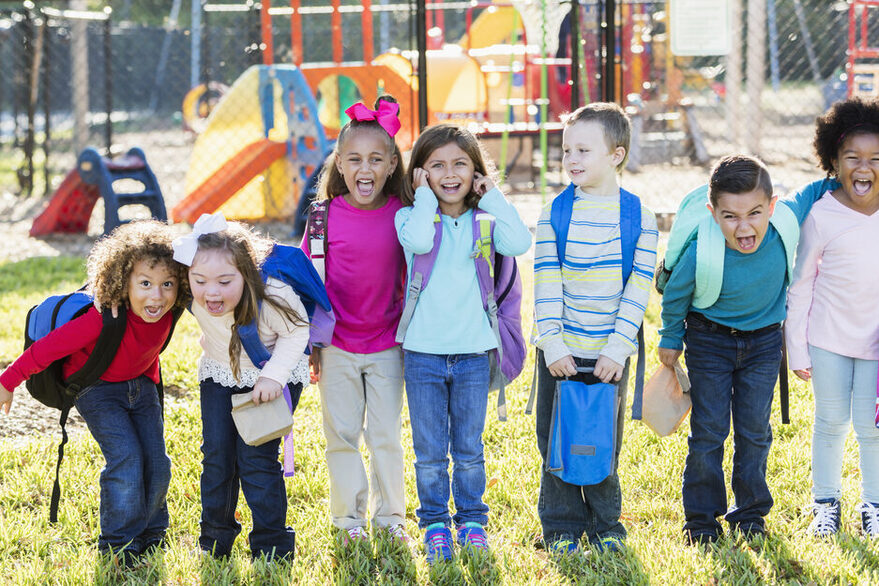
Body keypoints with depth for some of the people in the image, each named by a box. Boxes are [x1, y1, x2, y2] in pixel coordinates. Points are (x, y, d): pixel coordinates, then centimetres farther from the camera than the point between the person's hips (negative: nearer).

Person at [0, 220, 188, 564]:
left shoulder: (166, 314, -20)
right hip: (98, 390, -5)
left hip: (140, 385, 5)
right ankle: (119, 542, -3)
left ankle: (151, 532, 21)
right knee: (126, 458, -17)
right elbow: (48, 347, -28)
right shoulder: (103, 319, -36)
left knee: (157, 462, 0)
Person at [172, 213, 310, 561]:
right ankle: (215, 541, 20)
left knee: (256, 457, -10)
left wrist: (273, 375, -27)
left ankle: (272, 548, 3)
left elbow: (297, 332, -19)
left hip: (275, 376, -4)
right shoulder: (195, 297, -26)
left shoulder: (273, 297, -37)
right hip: (220, 374, 4)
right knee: (217, 454, 3)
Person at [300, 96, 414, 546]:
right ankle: (350, 520, 20)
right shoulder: (326, 216, -8)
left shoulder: (403, 213, -6)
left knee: (387, 436, 8)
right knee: (342, 435, 8)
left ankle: (391, 517, 22)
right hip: (338, 345, 0)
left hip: (388, 345, 0)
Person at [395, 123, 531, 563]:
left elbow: (518, 243, -18)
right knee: (429, 451, 7)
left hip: (472, 351, 1)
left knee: (469, 448, 11)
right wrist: (426, 197, -13)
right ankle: (434, 523, 21)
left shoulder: (483, 222, 3)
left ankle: (471, 520, 25)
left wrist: (493, 198, -9)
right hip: (423, 351, -1)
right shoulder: (411, 217, -2)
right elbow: (419, 242, -26)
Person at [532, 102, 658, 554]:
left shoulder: (639, 217, -4)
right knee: (555, 441, 6)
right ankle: (561, 529, 20)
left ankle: (605, 528, 23)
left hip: (610, 354, -1)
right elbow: (547, 285, -4)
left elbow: (637, 291, -5)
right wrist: (553, 345, -12)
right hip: (560, 352, 1)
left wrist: (616, 350, -12)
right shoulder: (555, 214, -2)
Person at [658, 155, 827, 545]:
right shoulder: (701, 256, -32)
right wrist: (670, 340, 3)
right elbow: (675, 297, -10)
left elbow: (810, 195, -2)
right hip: (710, 341, -2)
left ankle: (751, 513, 26)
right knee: (709, 431, 3)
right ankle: (701, 518, 18)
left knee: (755, 431, 10)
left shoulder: (786, 223, -27)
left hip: (763, 341, 3)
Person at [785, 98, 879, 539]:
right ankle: (826, 502, 28)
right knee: (831, 422, 10)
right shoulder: (822, 216, -14)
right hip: (829, 336, -1)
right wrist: (797, 350, -4)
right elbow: (800, 284, -6)